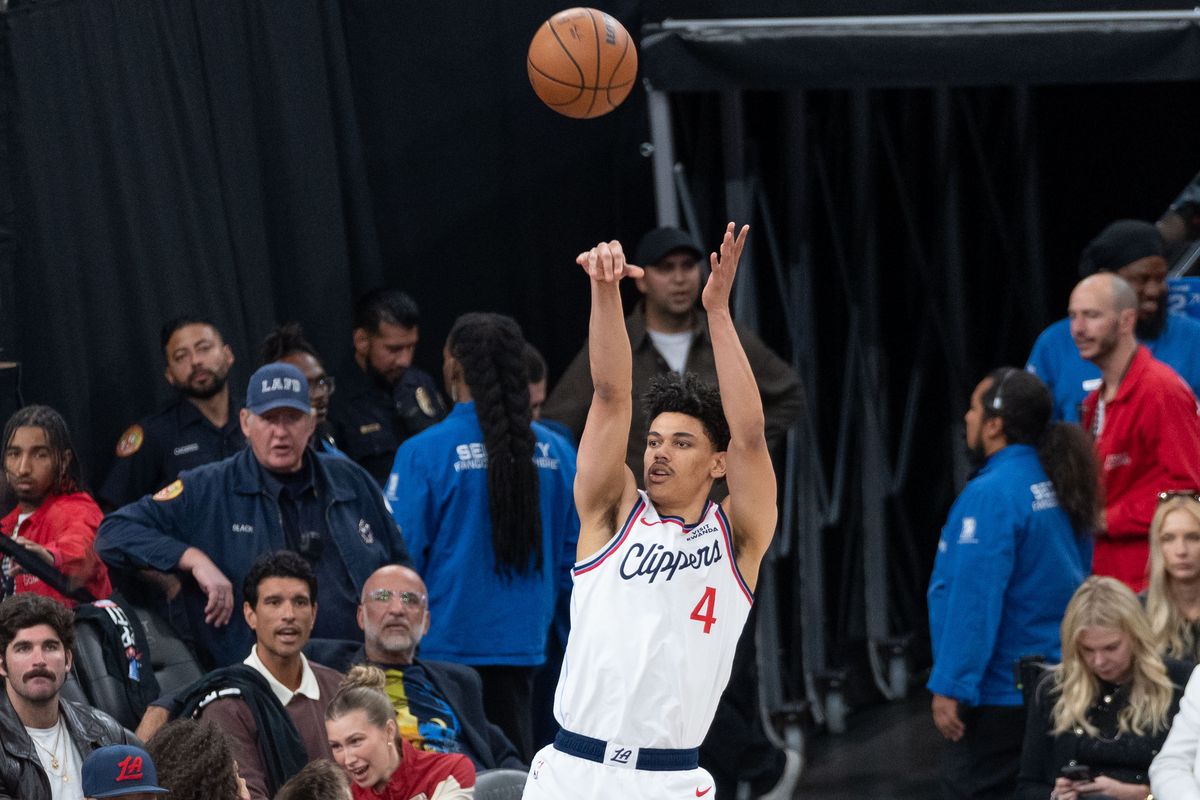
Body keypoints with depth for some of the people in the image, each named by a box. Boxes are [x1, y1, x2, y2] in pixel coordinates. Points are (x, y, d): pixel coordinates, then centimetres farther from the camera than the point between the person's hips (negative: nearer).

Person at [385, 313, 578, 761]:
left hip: (445, 644, -4)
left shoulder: (424, 453, -11)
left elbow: (399, 556, -7)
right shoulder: (554, 453, 0)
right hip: (522, 642, 4)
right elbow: (573, 555, 7)